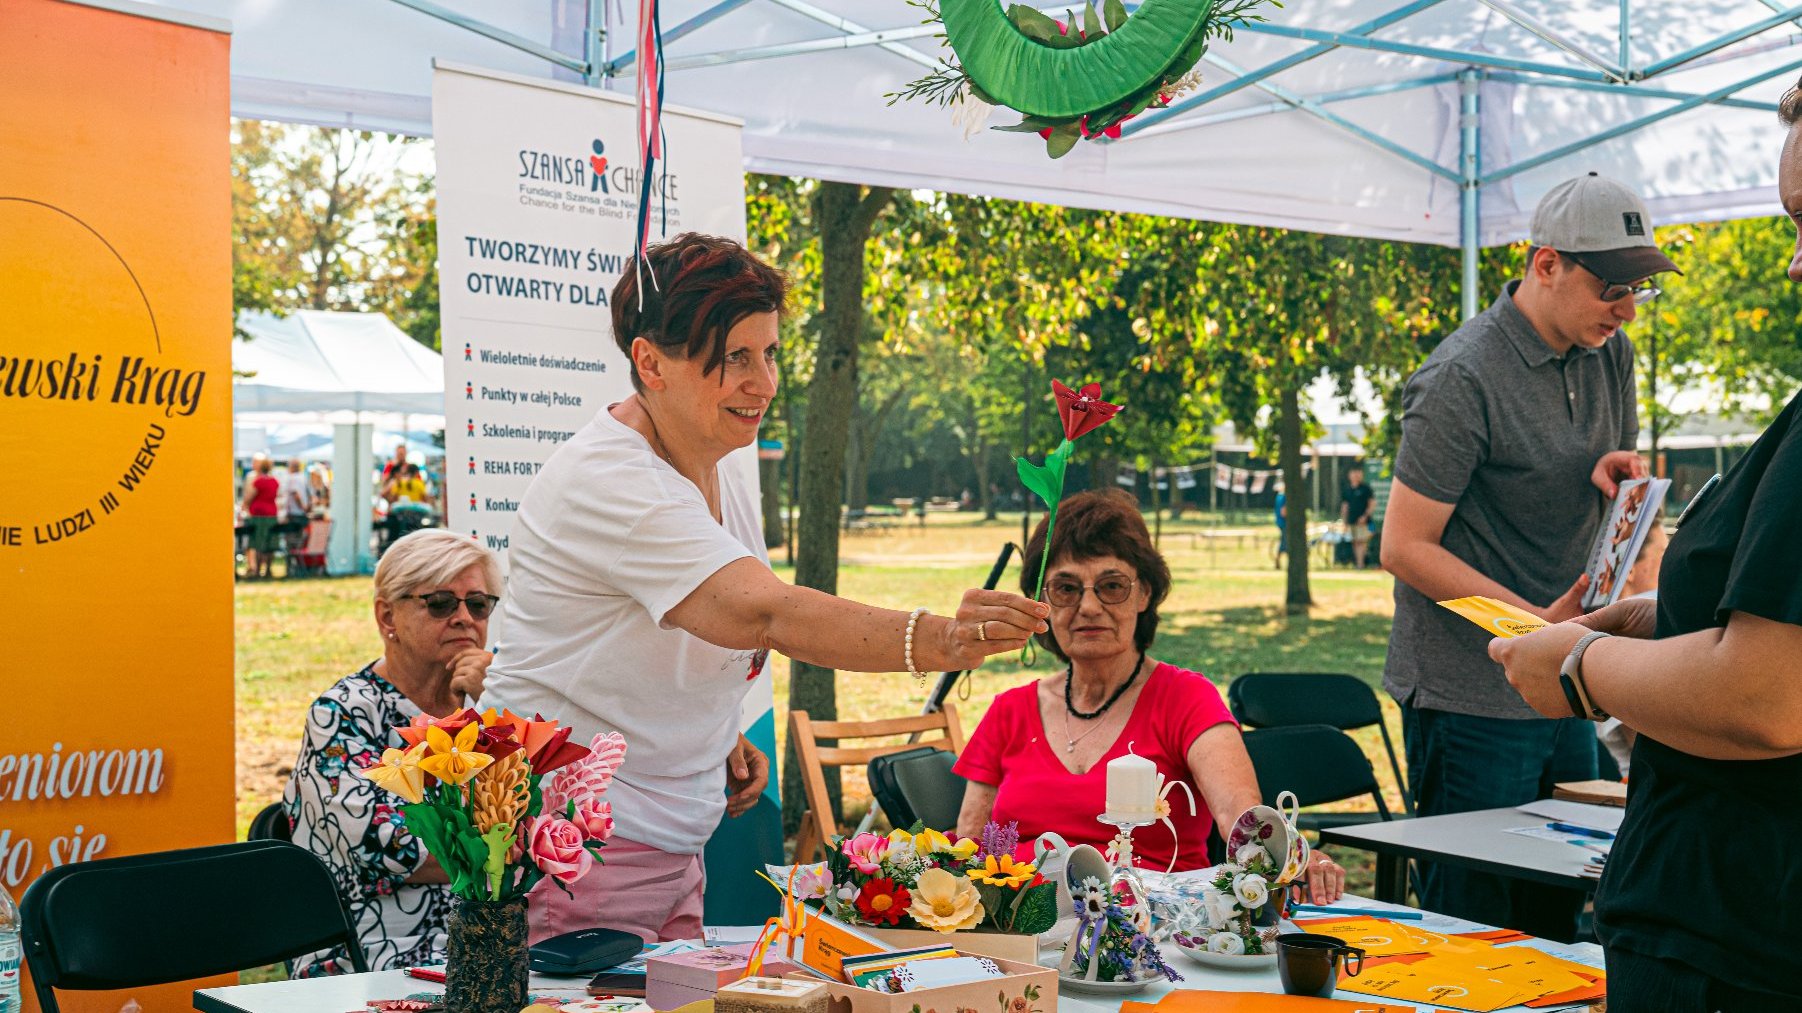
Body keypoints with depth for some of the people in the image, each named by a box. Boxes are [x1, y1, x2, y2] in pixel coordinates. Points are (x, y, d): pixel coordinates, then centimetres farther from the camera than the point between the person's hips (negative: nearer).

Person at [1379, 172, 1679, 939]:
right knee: (1472, 927, -1)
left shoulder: (1611, 356, 10)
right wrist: (1540, 622, -21)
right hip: (1471, 696, -7)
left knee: (1560, 920, 13)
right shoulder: (1465, 378, -14)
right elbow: (1404, 547, -14)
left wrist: (1619, 473, -3)